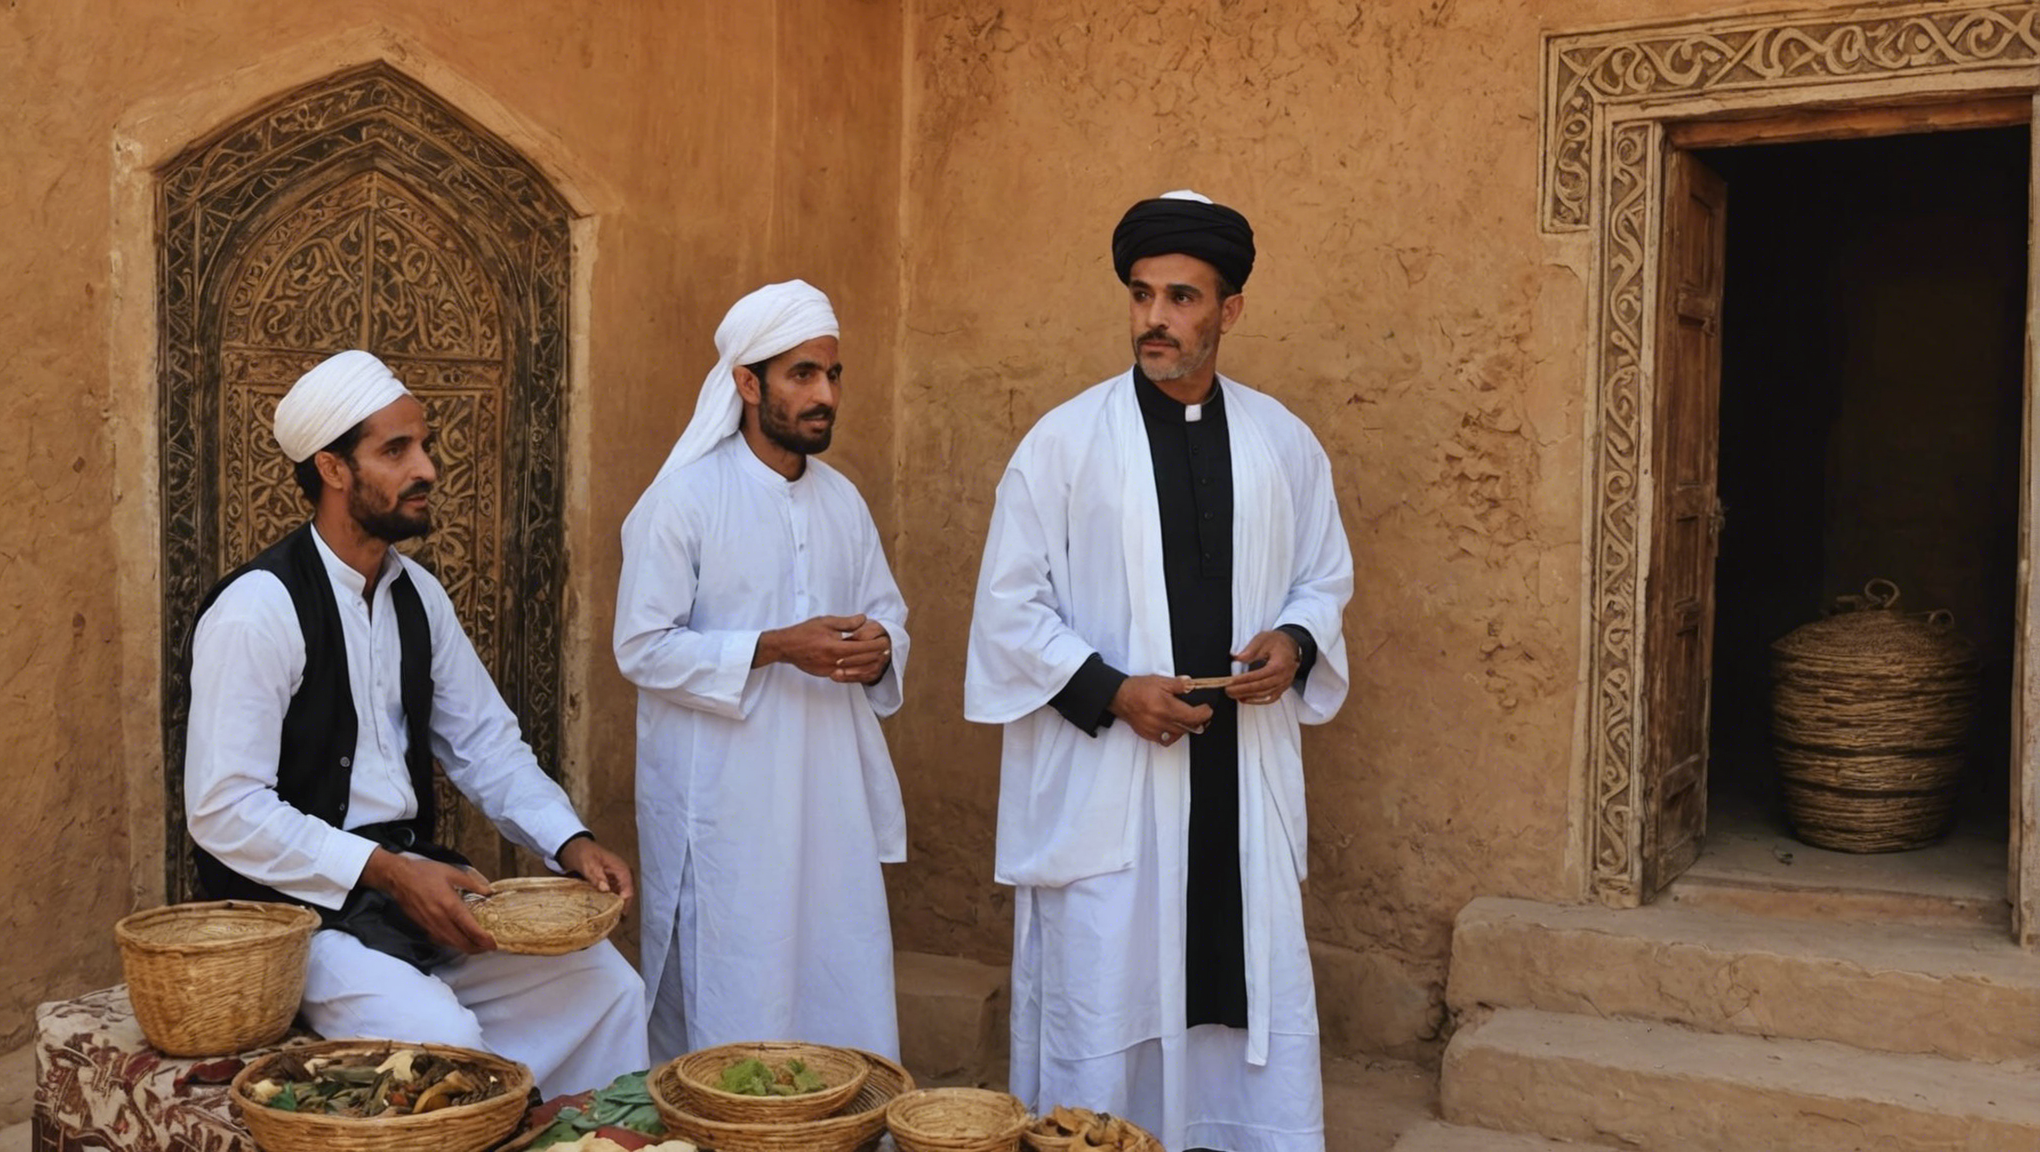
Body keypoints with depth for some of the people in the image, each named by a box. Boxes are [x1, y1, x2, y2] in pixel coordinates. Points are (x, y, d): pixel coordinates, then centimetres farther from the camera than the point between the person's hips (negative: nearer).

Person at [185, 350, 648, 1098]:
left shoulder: (418, 596, 7)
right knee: (442, 1039, -29)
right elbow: (223, 810, -19)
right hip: (298, 904, -7)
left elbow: (486, 744, 11)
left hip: (413, 879, 7)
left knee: (606, 986, -5)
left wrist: (570, 842, -4)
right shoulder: (257, 610, -16)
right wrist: (387, 872, -22)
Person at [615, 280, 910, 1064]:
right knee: (730, 1007, 2)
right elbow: (642, 648, -12)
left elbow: (887, 612, 18)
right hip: (727, 802, -6)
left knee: (847, 993, 10)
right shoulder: (683, 498, -8)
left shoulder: (844, 500, 12)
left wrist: (881, 647, -6)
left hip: (833, 793, 6)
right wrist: (775, 649, -21)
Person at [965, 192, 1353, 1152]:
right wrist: (1110, 691, -14)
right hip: (1104, 780, -2)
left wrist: (1295, 642, -6)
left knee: (1254, 993, 9)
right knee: (1102, 1003, 4)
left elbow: (1325, 577, 16)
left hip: (1242, 774, 3)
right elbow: (1009, 608, -3)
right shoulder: (1065, 441, -4)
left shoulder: (1284, 443, 6)